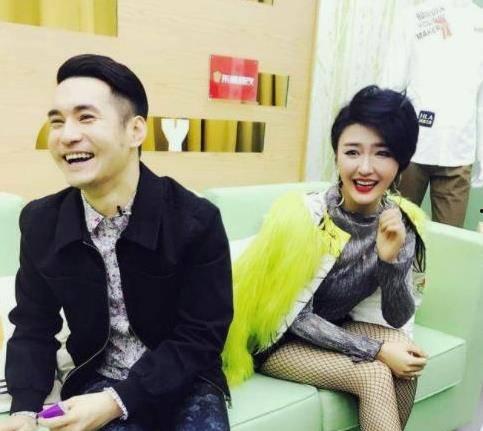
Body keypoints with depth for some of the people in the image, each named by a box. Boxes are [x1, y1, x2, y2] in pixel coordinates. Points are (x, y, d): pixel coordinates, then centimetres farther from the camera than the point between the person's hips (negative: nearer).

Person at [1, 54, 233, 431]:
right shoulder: (41, 222, -6)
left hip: (185, 382, -1)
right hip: (99, 380, 2)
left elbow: (201, 337, -15)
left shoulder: (196, 220, -18)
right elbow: (34, 327, 3)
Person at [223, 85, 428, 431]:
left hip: (334, 326, 5)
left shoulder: (402, 222, -12)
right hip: (278, 336, -5)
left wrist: (391, 258, -26)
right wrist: (376, 350, -22)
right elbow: (293, 315, -20)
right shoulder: (304, 215, -27)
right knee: (374, 376, -23)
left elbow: (398, 319, -8)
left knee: (407, 361, -19)